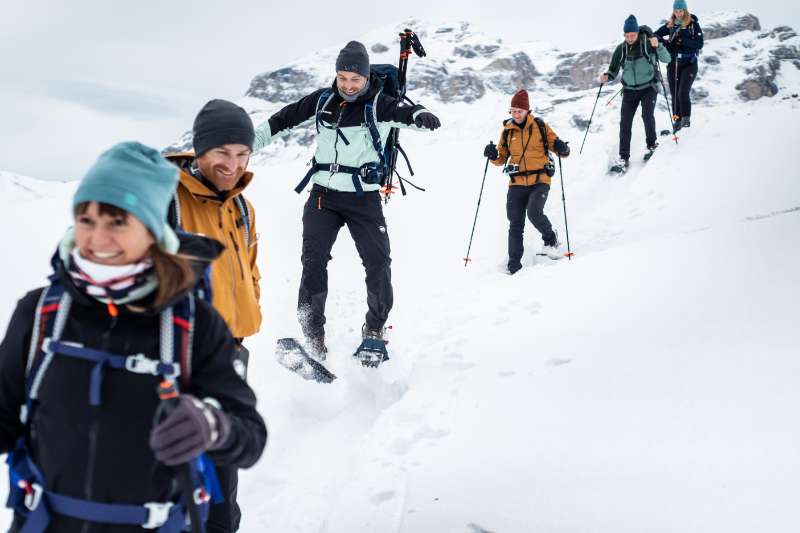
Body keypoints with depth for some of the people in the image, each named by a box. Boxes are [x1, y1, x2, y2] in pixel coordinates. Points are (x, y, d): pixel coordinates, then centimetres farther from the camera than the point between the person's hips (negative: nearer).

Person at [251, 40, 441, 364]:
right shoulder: (323, 100, 5)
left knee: (378, 263, -6)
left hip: (363, 198, -2)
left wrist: (421, 116, -50)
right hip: (323, 195, 2)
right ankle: (312, 336, -6)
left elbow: (404, 114, -25)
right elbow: (283, 119, 16)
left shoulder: (378, 105, -6)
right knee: (313, 261, -10)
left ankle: (375, 330, 13)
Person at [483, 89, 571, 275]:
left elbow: (556, 146, 6)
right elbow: (502, 158, 17)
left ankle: (550, 239, 4)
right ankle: (514, 264, 7)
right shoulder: (507, 130, 9)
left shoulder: (540, 126, 2)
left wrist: (562, 149, -17)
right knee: (515, 225, -1)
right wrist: (493, 155, -5)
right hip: (517, 183, 3)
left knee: (534, 213, -25)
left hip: (540, 181, -3)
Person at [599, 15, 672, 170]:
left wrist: (658, 46, -31)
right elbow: (614, 70, 7)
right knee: (625, 122, -6)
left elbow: (667, 59, -14)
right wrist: (607, 77, -15)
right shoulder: (621, 49, -2)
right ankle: (623, 157, -1)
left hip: (648, 87, -3)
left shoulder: (648, 43, -10)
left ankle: (652, 144, 11)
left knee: (647, 115, -17)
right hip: (629, 90, 3)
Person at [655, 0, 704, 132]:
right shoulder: (670, 25, 7)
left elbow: (699, 44, -10)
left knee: (683, 92, -18)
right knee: (674, 93, 5)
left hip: (689, 63, -4)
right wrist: (665, 41, -15)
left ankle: (686, 118, -8)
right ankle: (677, 120, 14)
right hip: (673, 63, 4)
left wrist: (682, 40, -21)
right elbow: (655, 35, 5)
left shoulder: (693, 24, -3)